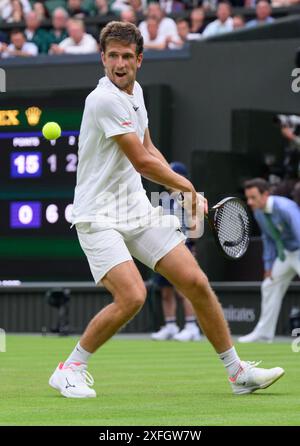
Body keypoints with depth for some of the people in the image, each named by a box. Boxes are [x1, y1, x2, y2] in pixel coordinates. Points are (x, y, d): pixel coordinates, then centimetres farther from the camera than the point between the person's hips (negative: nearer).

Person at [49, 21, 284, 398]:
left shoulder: (135, 92, 10)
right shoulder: (105, 99, -19)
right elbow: (142, 162, -17)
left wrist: (185, 193, 10)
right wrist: (187, 186, -2)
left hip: (138, 210, 8)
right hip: (99, 216, -8)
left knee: (196, 283, 2)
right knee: (132, 296, -24)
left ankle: (238, 373, 13)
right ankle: (69, 370, -6)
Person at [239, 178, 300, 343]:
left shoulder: (285, 208, -31)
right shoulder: (259, 212, -5)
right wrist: (268, 265, 5)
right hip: (285, 253, 8)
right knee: (269, 286, 12)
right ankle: (264, 332, 23)